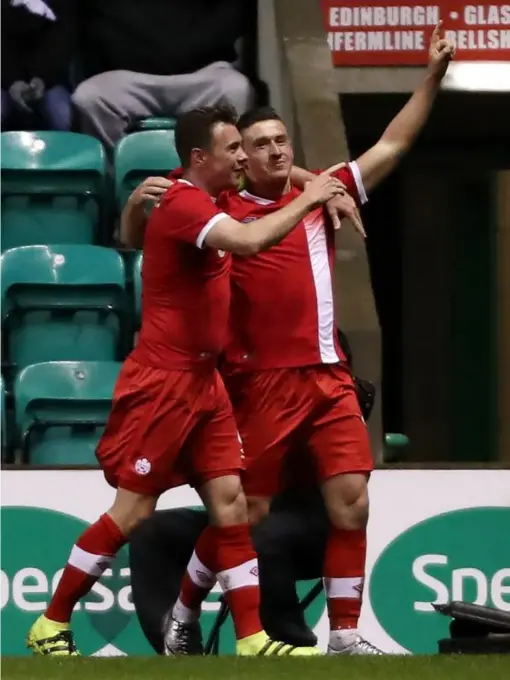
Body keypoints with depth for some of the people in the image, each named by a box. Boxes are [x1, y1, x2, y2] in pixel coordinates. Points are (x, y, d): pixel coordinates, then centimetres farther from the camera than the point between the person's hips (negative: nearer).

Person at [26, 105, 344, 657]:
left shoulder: (205, 204, 13)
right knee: (132, 511, -5)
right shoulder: (182, 204, -16)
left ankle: (251, 640, 0)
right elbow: (249, 241, -33)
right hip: (162, 382, -9)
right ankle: (50, 626, 6)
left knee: (230, 503, 2)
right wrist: (306, 201, -20)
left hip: (203, 382, 9)